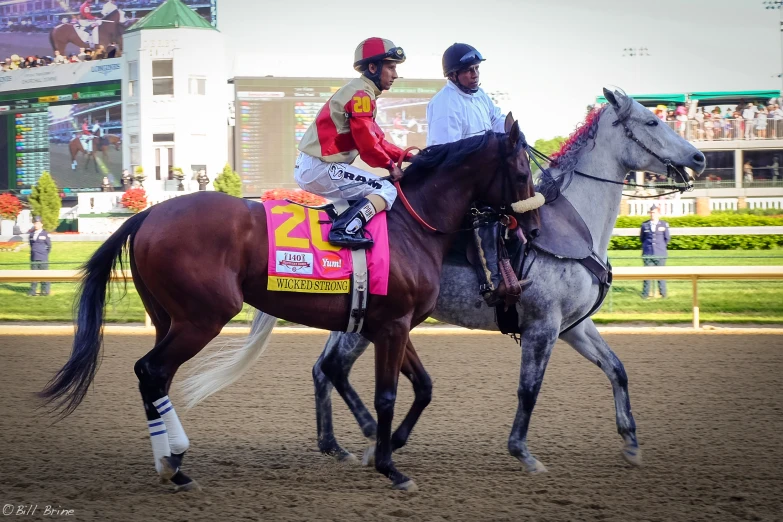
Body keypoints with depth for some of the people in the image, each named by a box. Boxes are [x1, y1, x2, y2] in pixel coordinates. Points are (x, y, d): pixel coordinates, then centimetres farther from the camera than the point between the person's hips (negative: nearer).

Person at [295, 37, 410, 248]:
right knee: (387, 190, -12)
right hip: (320, 169, -10)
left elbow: (376, 139, 22)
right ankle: (344, 230, -29)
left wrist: (408, 156, 13)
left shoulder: (358, 92, 20)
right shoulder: (362, 95, -12)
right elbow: (367, 145, -16)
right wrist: (390, 165, 0)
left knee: (376, 187, 26)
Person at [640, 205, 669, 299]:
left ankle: (663, 293, 10)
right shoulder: (645, 225, 5)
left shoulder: (664, 224, 3)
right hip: (648, 253, 1)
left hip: (660, 254, -1)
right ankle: (645, 293, 5)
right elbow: (642, 238, 16)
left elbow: (667, 238, 11)